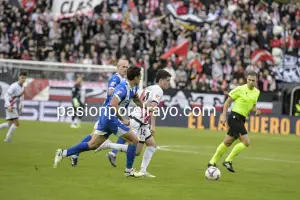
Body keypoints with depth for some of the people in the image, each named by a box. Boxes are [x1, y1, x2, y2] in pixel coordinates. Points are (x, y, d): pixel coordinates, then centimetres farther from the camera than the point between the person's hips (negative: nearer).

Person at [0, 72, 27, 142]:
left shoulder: (23, 86, 7)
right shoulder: (14, 86, -18)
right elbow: (6, 95, -23)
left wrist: (21, 105, 18)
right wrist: (9, 106, -34)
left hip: (15, 107, 9)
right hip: (10, 107, -9)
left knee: (10, 124, 12)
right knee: (16, 123, -11)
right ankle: (8, 138, -2)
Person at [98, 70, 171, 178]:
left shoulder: (149, 88, 17)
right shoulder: (158, 90, -11)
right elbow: (153, 107, -24)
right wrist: (153, 125, -29)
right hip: (139, 122, -10)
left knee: (152, 145, 12)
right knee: (136, 151, -8)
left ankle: (143, 170, 9)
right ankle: (108, 144, -6)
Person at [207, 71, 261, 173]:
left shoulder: (256, 92, 11)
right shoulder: (240, 89, -10)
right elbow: (227, 101, -6)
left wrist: (256, 111, -2)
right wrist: (223, 116, -12)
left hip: (240, 119, 8)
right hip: (235, 117, -8)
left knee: (227, 142, 13)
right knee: (246, 142, -15)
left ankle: (212, 162, 24)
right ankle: (228, 161, -7)